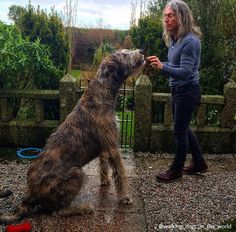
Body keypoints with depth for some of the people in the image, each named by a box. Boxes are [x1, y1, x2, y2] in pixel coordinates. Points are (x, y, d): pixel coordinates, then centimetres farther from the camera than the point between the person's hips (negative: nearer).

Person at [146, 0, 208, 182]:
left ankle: (176, 170, 20)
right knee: (183, 128, 19)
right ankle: (199, 163, 35)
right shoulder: (174, 39, 5)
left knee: (180, 131, 2)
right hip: (177, 90, 9)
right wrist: (159, 64, 2)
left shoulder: (190, 41, -21)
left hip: (188, 91, -9)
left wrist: (163, 67, -41)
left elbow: (185, 72, -27)